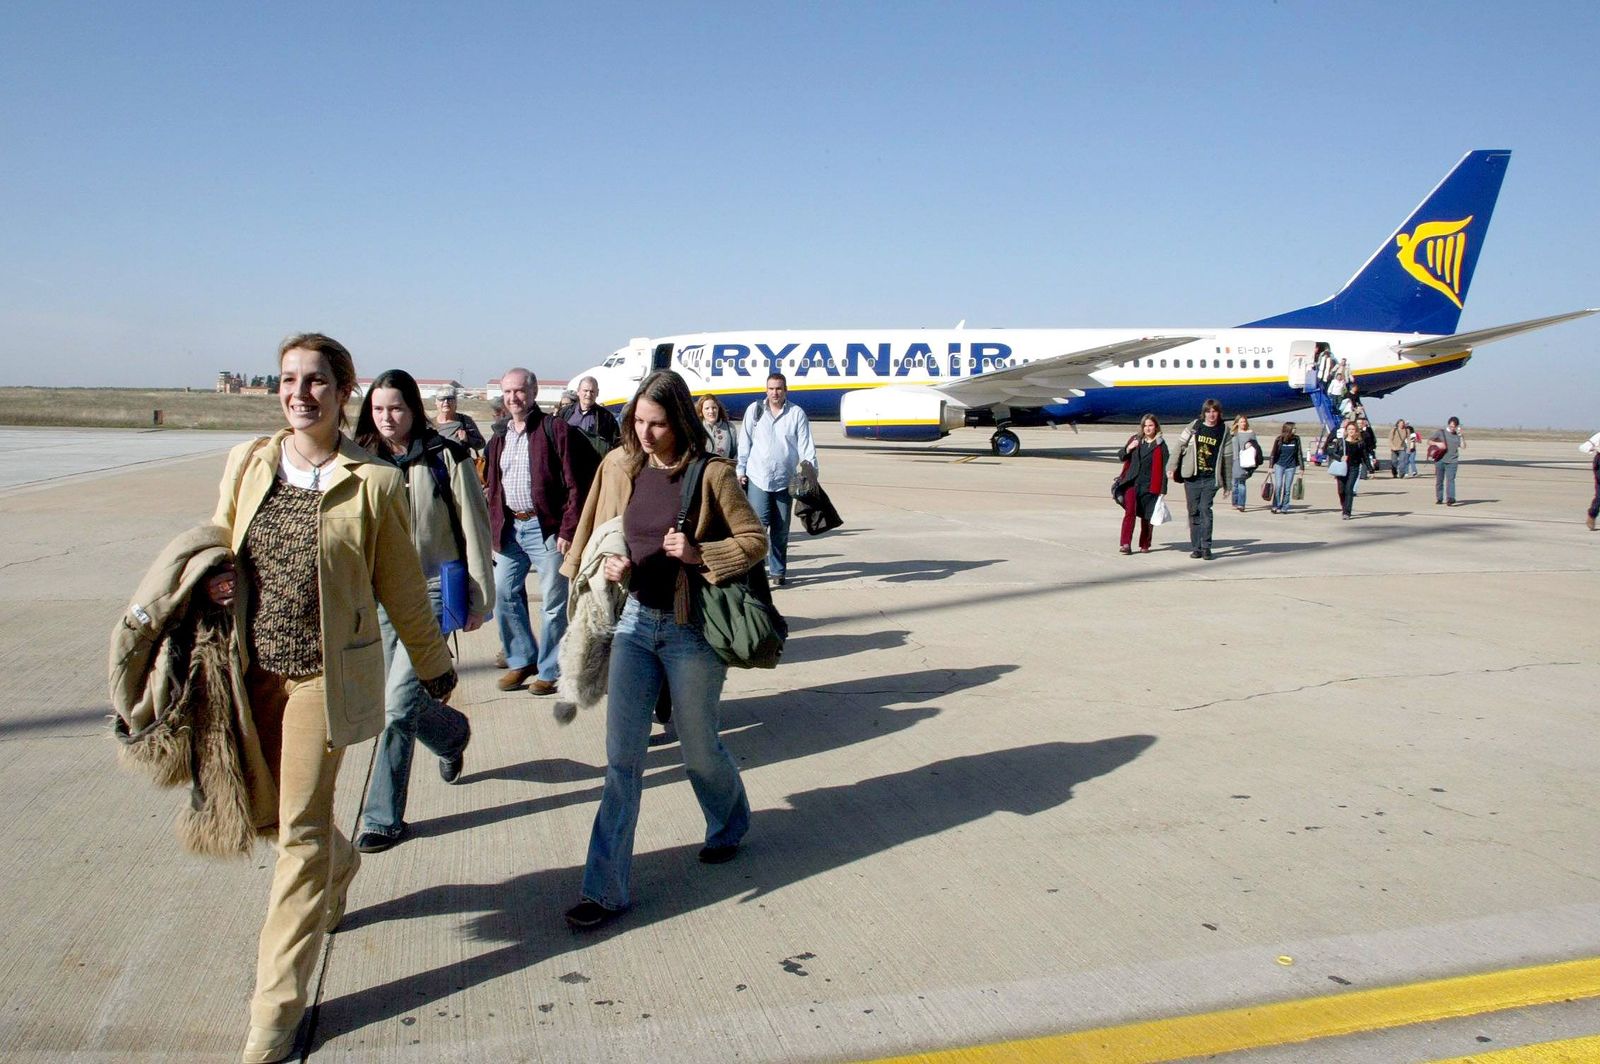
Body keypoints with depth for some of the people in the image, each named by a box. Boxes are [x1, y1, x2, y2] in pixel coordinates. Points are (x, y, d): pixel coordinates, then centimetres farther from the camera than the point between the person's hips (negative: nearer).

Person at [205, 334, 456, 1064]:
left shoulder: (373, 483, -8)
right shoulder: (247, 463, 3)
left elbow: (401, 588, 1)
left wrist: (434, 666, 8)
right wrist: (216, 580, -7)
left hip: (325, 674, -4)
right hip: (253, 669, 5)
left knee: (300, 833, 0)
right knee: (273, 809, 16)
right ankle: (338, 868, 51)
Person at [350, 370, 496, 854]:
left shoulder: (445, 457, -6)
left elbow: (473, 528, -3)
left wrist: (479, 597, -3)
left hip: (433, 588, -5)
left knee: (398, 703, -10)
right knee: (398, 701, 13)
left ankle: (383, 816, 4)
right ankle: (454, 735, 46)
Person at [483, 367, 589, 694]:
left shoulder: (555, 429, -5)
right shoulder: (499, 439, 14)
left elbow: (575, 484, -10)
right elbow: (492, 488, 19)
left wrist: (568, 529, -15)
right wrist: (493, 529, 10)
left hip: (546, 528, -6)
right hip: (509, 528, 6)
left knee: (553, 602, 1)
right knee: (503, 594, 8)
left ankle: (549, 670, 13)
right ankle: (521, 660, 25)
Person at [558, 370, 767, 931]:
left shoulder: (711, 473, -11)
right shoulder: (619, 466, 2)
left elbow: (755, 541, -5)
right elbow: (599, 536, 14)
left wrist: (699, 554, -20)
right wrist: (608, 564, -8)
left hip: (692, 630, -3)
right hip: (635, 620, 4)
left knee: (698, 748, 13)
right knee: (621, 756, 1)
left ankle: (729, 826, 45)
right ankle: (604, 888, 8)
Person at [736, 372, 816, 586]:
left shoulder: (797, 414, 1)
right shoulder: (754, 410, 3)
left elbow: (806, 446, 0)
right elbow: (745, 442, 6)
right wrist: (741, 471, 3)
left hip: (785, 480, 1)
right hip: (758, 478, -1)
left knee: (781, 530, 10)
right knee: (759, 524, -12)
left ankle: (778, 571, 21)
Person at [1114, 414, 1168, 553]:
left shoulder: (1160, 445, 0)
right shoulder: (1135, 439, 10)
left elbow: (1163, 469, -1)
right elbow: (1121, 456, 18)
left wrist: (1162, 490, -5)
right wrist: (1128, 448, -3)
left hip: (1148, 486, -1)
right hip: (1131, 482, 2)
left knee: (1146, 516, 6)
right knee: (1130, 511, -13)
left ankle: (1144, 545, 20)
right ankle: (1126, 544, -17)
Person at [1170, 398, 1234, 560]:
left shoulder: (1225, 431, 5)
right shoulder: (1194, 426, 4)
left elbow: (1228, 457, 9)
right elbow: (1180, 446, 6)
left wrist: (1227, 482, 8)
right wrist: (1173, 468, 0)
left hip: (1211, 479, -1)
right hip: (1192, 478, 1)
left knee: (1205, 509, -12)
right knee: (1194, 512, 4)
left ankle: (1206, 547, -6)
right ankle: (1195, 547, 12)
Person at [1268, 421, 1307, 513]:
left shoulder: (1296, 439, -1)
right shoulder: (1279, 440, -3)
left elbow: (1299, 454, 4)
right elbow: (1274, 454, 3)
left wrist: (1301, 467, 2)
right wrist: (1271, 467, -1)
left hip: (1291, 467, 1)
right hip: (1279, 465, -1)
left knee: (1287, 488, 2)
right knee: (1278, 486, -11)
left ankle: (1284, 508, 10)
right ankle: (1276, 506, 0)